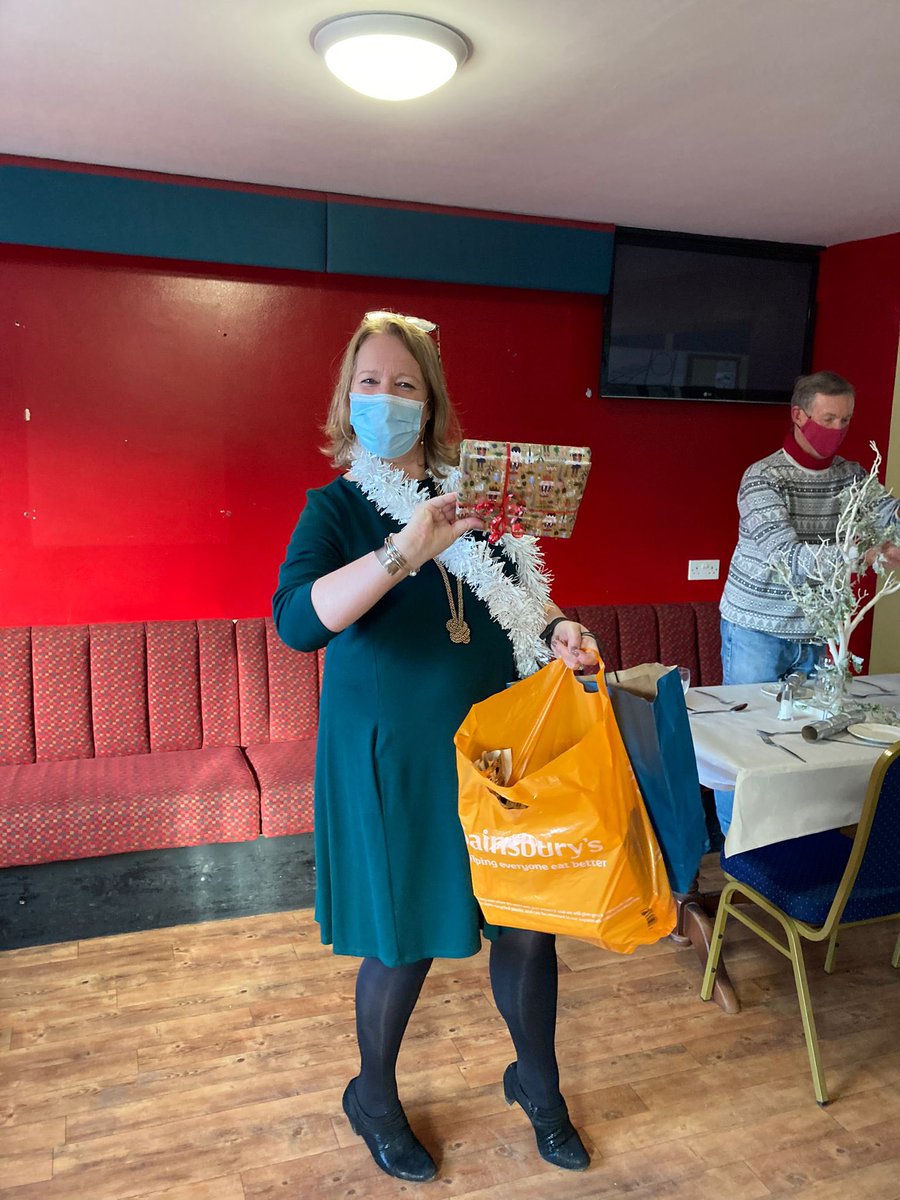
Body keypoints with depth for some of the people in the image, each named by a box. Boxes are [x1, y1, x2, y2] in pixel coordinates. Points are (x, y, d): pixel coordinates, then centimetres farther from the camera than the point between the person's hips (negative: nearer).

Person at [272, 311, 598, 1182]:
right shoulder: (336, 506, -8)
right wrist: (405, 552, -36)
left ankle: (537, 1085, 42)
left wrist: (558, 631, -3)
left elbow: (519, 590, 17)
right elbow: (296, 620, -26)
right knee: (404, 942, 10)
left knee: (528, 924, 13)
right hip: (392, 758, -4)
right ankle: (374, 1100, 40)